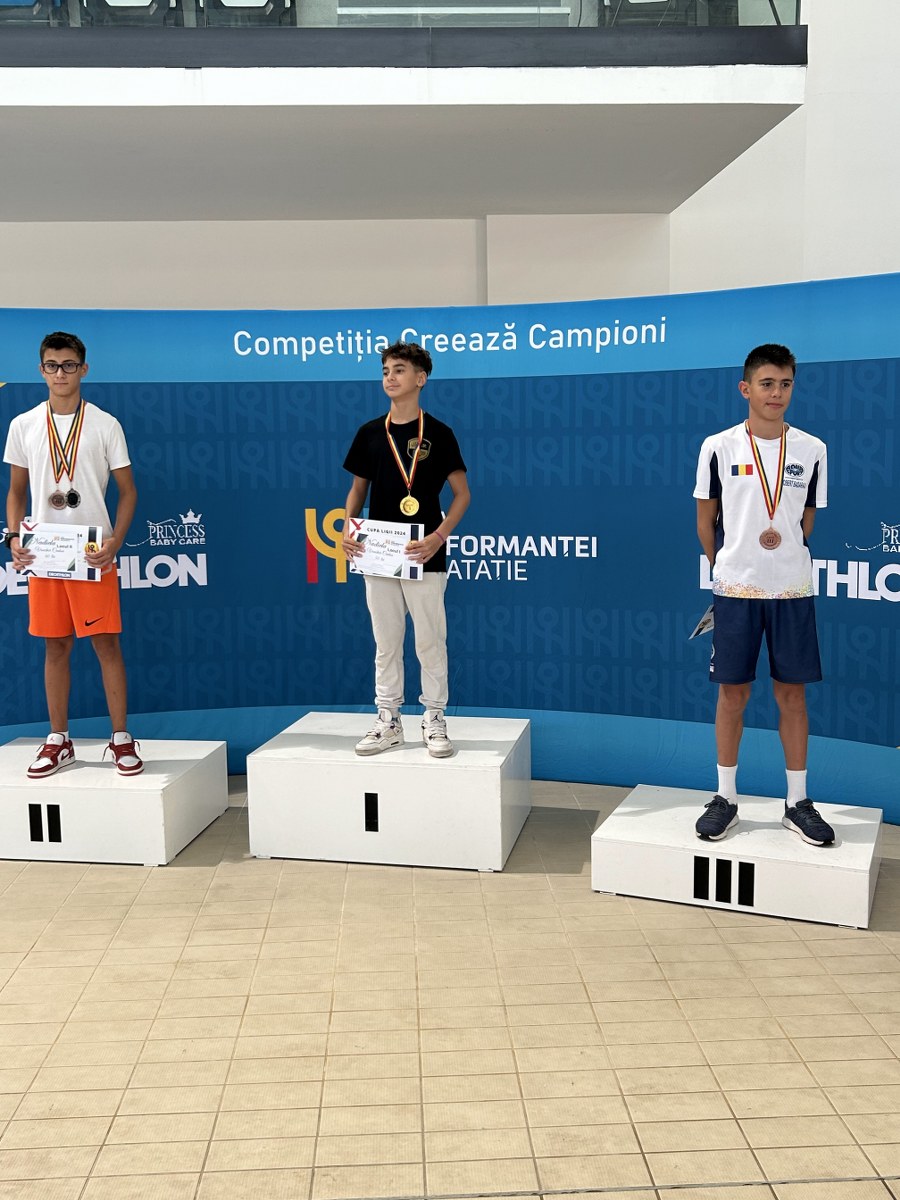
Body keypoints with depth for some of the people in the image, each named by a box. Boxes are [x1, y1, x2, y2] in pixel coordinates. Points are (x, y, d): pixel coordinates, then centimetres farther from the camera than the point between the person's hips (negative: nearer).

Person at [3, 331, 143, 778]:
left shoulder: (105, 424, 0)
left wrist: (114, 541, -12)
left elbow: (127, 491, 2)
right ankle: (58, 741, 18)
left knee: (106, 642, -2)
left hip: (93, 553, -2)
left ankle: (121, 738, 7)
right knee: (55, 645, 8)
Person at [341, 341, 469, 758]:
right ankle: (387, 721, 20)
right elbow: (358, 488, 14)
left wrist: (439, 536, -16)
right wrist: (348, 528, -5)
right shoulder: (369, 433, 7)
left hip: (423, 557, -3)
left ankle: (434, 721, 15)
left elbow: (461, 493, -2)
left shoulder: (438, 433, -3)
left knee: (430, 643, 4)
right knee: (385, 644, 10)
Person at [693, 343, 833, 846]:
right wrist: (729, 566, 8)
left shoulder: (811, 450, 2)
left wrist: (783, 543, 2)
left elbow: (808, 520, 12)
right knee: (733, 692, 5)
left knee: (793, 693, 6)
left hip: (792, 589, 1)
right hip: (735, 589, -1)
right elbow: (706, 521, 5)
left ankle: (798, 802, 18)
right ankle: (726, 798, 17)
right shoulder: (719, 447, -3)